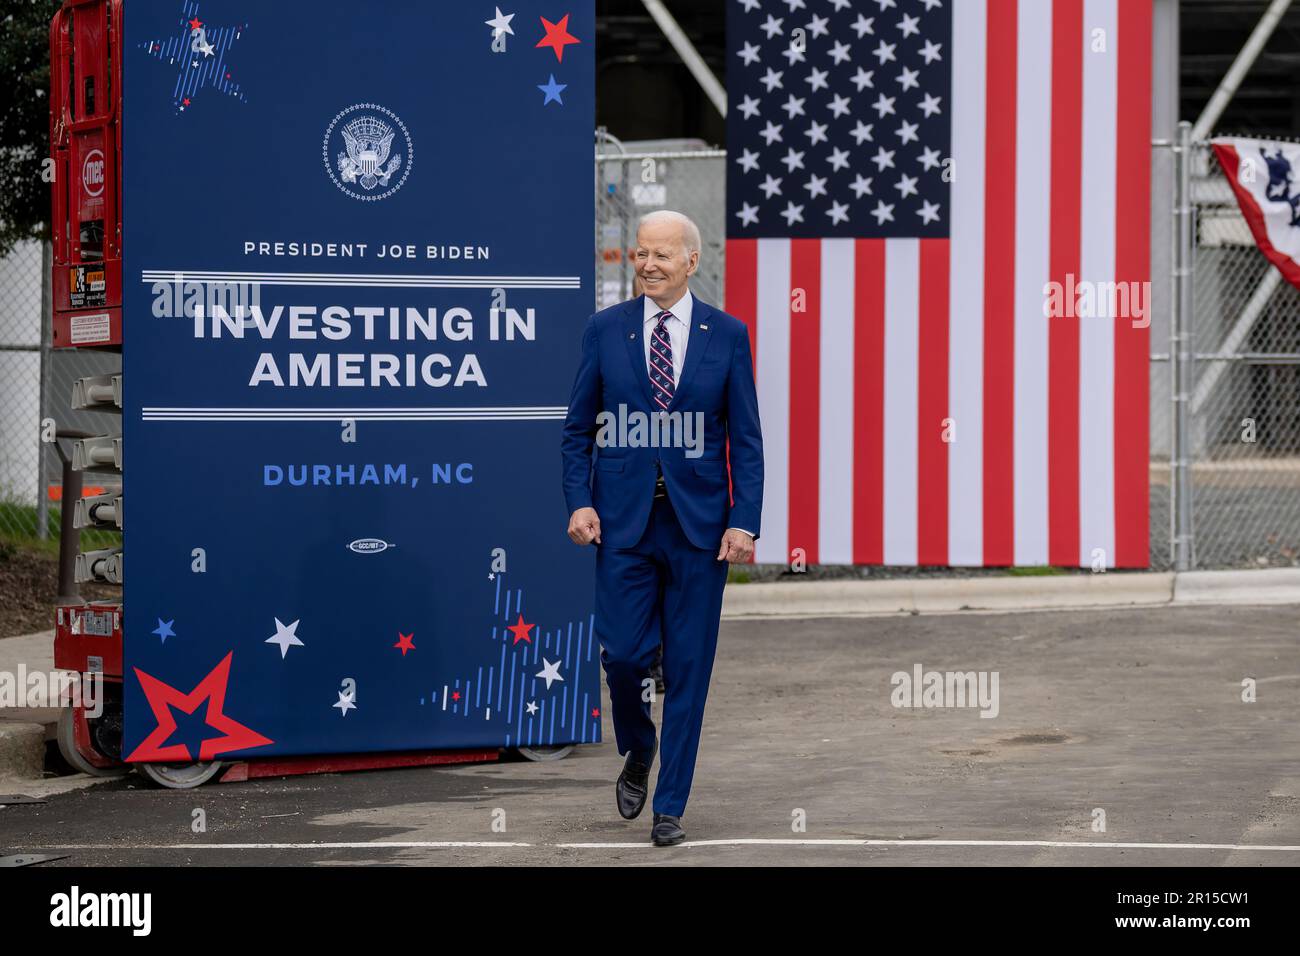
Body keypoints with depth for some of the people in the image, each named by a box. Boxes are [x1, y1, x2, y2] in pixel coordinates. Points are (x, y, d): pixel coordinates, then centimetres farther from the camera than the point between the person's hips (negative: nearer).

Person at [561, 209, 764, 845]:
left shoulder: (727, 335, 3)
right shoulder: (605, 329, 4)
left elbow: (746, 438, 3)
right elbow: (577, 428, 8)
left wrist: (744, 522, -7)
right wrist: (579, 501, -6)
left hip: (699, 524, 0)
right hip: (623, 522, 0)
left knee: (688, 670, 1)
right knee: (623, 653, -7)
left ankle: (670, 808, 10)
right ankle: (638, 754, 25)